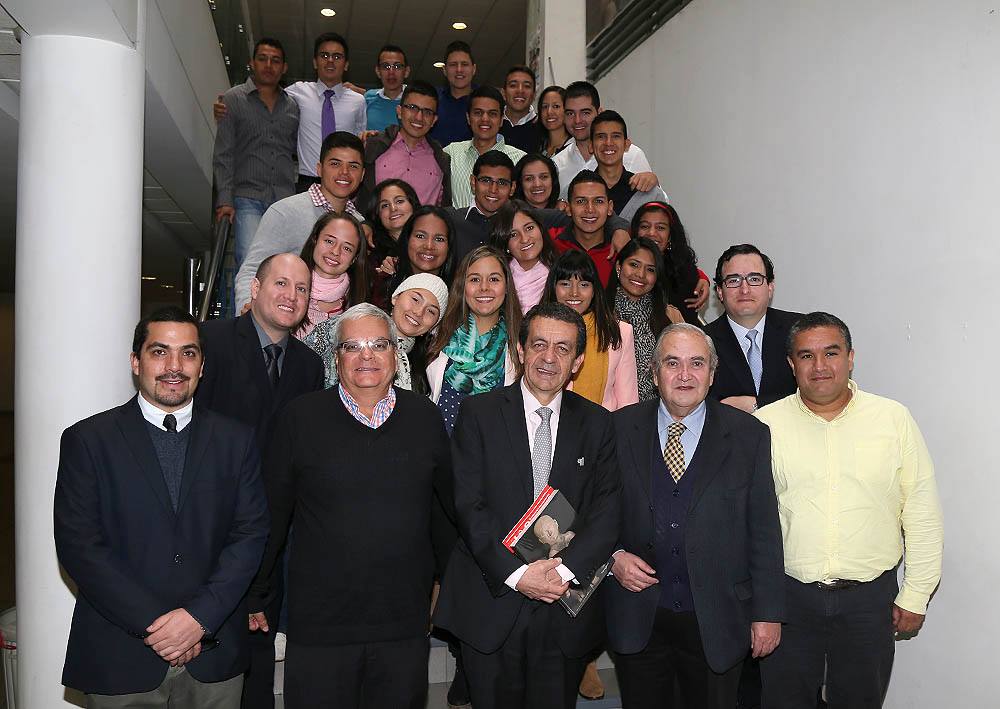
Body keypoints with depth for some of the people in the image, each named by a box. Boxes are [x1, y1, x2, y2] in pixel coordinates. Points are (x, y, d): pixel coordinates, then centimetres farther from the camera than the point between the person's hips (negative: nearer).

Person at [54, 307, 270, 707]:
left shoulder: (236, 440, 3)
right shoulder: (86, 440, -2)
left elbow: (250, 534, -1)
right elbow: (78, 546, -8)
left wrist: (201, 616, -12)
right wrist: (152, 624, -13)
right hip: (119, 660, -1)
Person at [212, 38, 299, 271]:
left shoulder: (292, 105, 19)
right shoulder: (233, 100, 9)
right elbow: (223, 155, 3)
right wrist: (225, 200, -8)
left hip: (285, 199, 3)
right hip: (248, 198, -3)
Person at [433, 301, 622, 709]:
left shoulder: (597, 424, 4)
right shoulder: (479, 413, -2)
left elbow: (608, 510, -3)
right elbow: (468, 504, -9)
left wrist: (567, 569, -17)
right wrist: (516, 573, -17)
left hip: (566, 613, 2)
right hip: (491, 607, -1)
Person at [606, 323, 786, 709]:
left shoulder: (749, 435, -4)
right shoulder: (620, 429, -2)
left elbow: (764, 532, -3)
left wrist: (768, 614, -3)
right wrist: (613, 556, -11)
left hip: (716, 623, -1)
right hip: (637, 618, 1)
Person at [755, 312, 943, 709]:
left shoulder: (894, 419, -1)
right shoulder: (765, 424, -3)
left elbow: (923, 516, 2)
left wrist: (915, 597, 2)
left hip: (870, 599, 1)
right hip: (787, 597, 0)